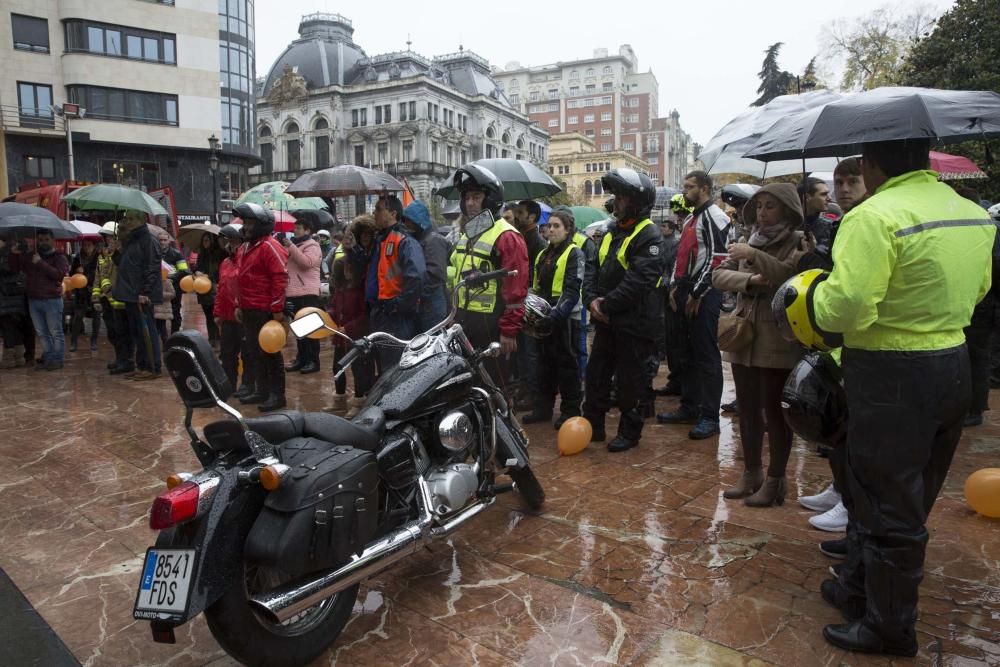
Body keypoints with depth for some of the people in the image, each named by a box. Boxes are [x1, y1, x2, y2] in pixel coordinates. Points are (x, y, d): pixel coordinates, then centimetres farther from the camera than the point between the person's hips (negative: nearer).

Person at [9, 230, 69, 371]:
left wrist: (41, 263, -20)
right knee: (42, 333, 10)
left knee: (56, 332, -1)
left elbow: (59, 274, -17)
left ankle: (58, 360, 4)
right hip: (33, 300, 6)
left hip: (52, 300, -6)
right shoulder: (29, 256, 16)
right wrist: (14, 254, 1)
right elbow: (15, 268, 17)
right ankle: (48, 359, 17)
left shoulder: (59, 257, -2)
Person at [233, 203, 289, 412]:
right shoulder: (244, 248, 17)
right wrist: (239, 305, 21)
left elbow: (280, 279, -18)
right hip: (248, 311, 9)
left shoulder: (269, 247, -13)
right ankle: (261, 391, 26)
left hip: (265, 311, -9)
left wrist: (277, 309, -20)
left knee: (269, 353, -3)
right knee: (254, 353, 15)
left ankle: (277, 395, 5)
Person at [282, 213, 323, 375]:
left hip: (307, 294, -8)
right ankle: (301, 358, 19)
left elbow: (307, 262, -24)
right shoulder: (293, 244, 20)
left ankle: (313, 361, -1)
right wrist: (281, 245, 2)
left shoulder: (312, 246, -5)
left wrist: (290, 245, -23)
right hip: (293, 293, 8)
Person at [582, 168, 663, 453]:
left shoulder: (649, 236, -13)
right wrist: (592, 299, -4)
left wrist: (607, 304, -19)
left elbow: (640, 280, -24)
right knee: (596, 373, 12)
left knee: (629, 379, 2)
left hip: (634, 322, -8)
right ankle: (592, 426, 25)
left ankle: (630, 431, 17)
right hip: (607, 320, 8)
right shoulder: (612, 233, 15)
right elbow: (597, 270, 14)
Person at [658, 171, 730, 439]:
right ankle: (689, 407, 23)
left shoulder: (713, 216, -9)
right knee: (688, 353, 14)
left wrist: (697, 293, -18)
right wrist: (676, 287, 17)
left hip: (703, 295, -10)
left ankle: (710, 417, -2)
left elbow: (716, 258, -18)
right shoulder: (691, 219, 22)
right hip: (687, 292, 10)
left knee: (707, 355, -7)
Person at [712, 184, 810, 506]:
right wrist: (750, 280, -15)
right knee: (747, 409, 12)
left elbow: (796, 277, -21)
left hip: (778, 340, -5)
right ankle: (751, 473, 25)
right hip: (743, 335, 6)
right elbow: (718, 275, 2)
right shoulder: (747, 242, 12)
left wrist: (755, 256, -25)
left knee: (774, 409, 2)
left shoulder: (799, 243, -3)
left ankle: (775, 480, 14)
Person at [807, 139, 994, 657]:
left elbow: (844, 307, -28)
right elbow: (976, 288, 18)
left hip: (892, 376, -9)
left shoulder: (875, 216, -21)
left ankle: (888, 628, 23)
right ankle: (860, 589, 38)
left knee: (888, 504, 6)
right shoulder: (975, 214, 7)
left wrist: (819, 292, -8)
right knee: (910, 497, 20)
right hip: (953, 366, 9)